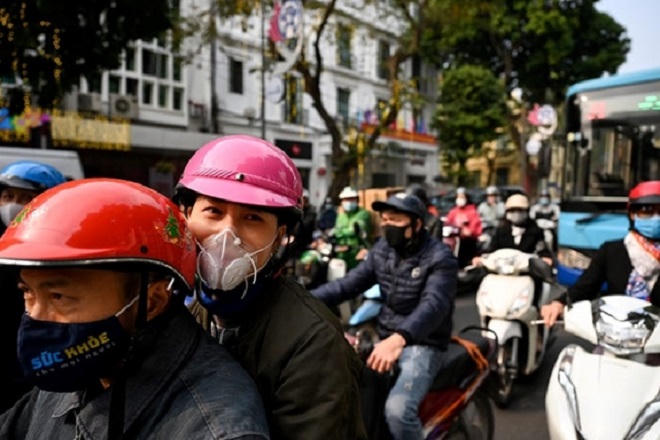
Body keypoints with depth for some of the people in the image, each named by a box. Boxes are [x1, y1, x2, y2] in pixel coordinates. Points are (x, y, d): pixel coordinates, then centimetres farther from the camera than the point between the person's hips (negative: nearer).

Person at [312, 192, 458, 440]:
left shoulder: (440, 258, -15)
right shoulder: (382, 249, 5)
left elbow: (434, 304, -31)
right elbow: (349, 283, 1)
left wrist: (398, 339, -49)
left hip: (422, 345, -6)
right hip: (385, 338, 7)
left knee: (398, 409, -28)